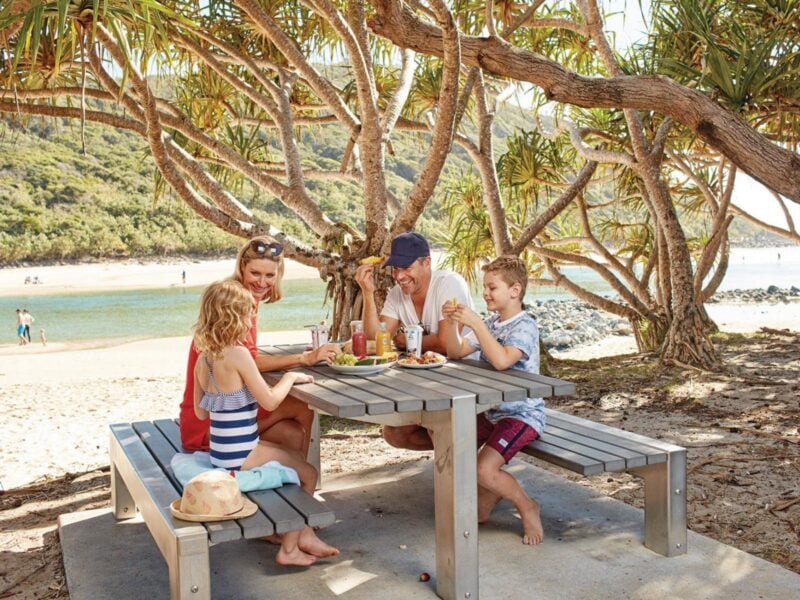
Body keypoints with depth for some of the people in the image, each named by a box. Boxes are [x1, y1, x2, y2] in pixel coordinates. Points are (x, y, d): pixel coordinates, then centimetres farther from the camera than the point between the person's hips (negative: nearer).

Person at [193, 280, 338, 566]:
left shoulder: (203, 358, 4)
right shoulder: (238, 354, -21)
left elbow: (200, 412, 11)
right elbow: (270, 401, -19)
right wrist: (289, 378, -3)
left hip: (221, 452, 9)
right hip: (240, 456, -9)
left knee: (296, 458, 23)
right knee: (308, 474, 7)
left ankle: (305, 535, 24)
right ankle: (289, 548, 14)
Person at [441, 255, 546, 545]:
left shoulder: (525, 326, -16)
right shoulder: (490, 324, 10)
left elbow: (502, 361, -34)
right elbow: (456, 352, 7)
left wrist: (475, 323, -34)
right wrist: (451, 322, -8)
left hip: (522, 414, -8)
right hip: (491, 410, 9)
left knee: (484, 469, -23)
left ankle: (527, 507, 7)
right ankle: (488, 496, 23)